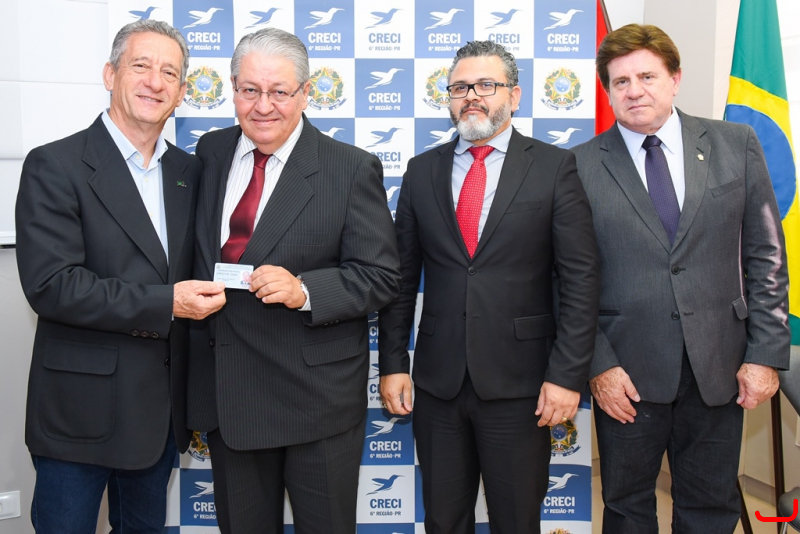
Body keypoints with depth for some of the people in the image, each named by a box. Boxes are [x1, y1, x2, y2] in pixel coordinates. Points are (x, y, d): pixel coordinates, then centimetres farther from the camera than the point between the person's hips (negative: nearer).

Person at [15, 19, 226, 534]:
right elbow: (51, 284, -19)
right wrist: (164, 303, -21)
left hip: (162, 409, 5)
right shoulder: (55, 166, -10)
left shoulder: (189, 172, 7)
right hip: (80, 411, -5)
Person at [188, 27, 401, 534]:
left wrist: (304, 290, -24)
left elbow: (379, 275, -11)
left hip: (317, 395, -4)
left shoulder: (353, 169, -10)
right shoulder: (210, 154, 5)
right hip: (223, 392, 5)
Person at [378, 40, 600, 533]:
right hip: (437, 381, 3)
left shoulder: (554, 167, -2)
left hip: (519, 383, -2)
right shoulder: (423, 170, 7)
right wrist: (392, 362, 3)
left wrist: (568, 375, -11)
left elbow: (580, 279, -6)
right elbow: (402, 275, 7)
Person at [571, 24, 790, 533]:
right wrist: (598, 364, -8)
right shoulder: (582, 166, -3)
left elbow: (766, 255, 3)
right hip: (627, 371, -1)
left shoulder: (736, 144, 3)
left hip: (719, 365, 2)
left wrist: (766, 353, -2)